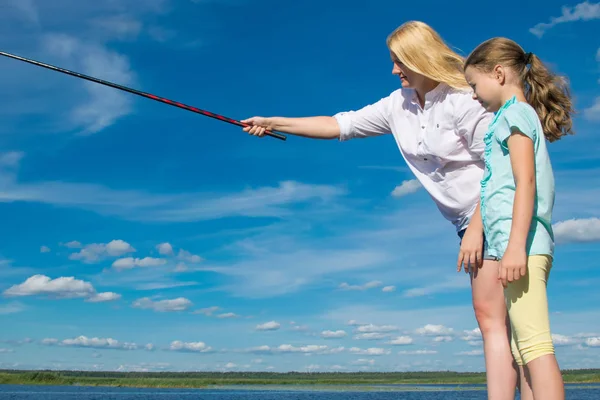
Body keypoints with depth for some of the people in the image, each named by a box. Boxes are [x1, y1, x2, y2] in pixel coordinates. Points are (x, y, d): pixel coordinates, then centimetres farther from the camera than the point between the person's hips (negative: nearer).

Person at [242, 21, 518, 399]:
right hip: (470, 222, 7)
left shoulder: (464, 99, -15)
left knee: (491, 316, -14)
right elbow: (340, 125, 10)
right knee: (499, 321, 5)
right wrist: (273, 122, 8)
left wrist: (475, 229, -21)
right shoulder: (399, 105, 7)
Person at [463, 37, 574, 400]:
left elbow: (525, 181, -15)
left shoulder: (516, 113, -3)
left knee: (534, 345, -15)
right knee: (522, 352, 7)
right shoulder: (517, 116, 25)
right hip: (512, 242, 10)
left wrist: (516, 244, -23)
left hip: (521, 240, -10)